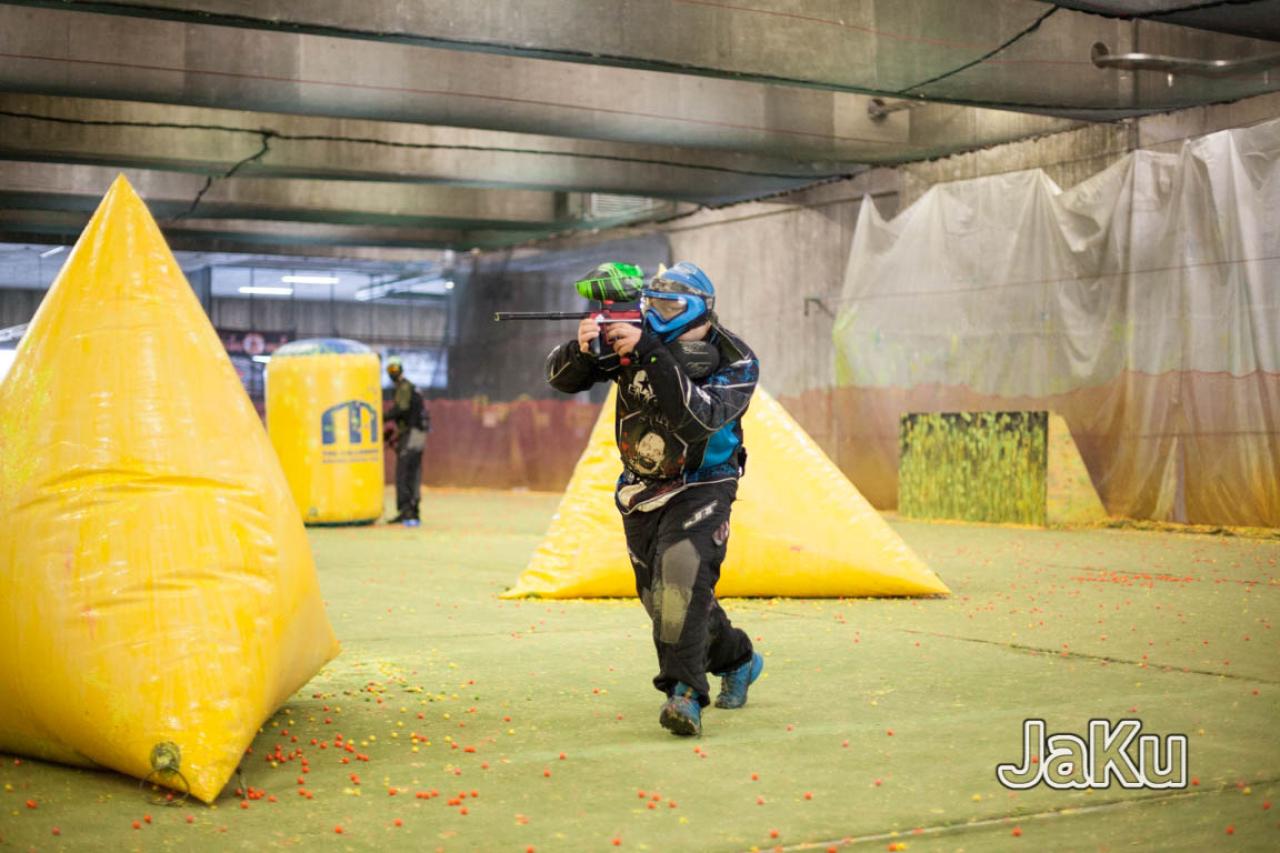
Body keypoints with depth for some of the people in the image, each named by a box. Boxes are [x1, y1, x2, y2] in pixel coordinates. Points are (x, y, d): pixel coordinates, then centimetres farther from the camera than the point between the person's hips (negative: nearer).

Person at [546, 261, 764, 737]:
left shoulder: (735, 363, -19)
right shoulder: (630, 335, -10)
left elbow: (697, 418, -37)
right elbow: (561, 377, -10)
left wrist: (650, 353, -42)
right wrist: (582, 349, -33)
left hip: (700, 488, -5)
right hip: (641, 490, 5)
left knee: (682, 578, -28)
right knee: (661, 595, 13)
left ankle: (685, 692, -24)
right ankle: (737, 661, 36)